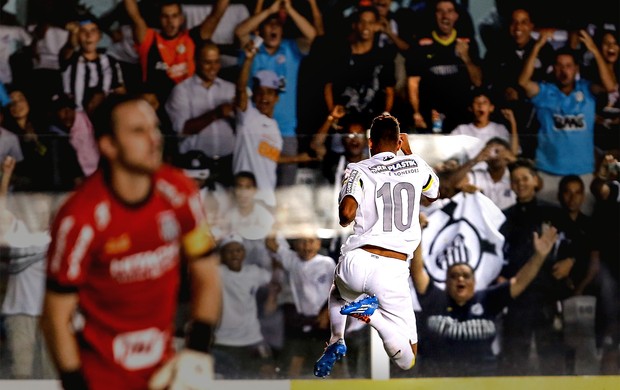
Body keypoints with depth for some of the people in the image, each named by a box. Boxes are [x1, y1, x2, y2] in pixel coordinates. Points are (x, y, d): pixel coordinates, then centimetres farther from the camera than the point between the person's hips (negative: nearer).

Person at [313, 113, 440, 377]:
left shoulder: (359, 170, 3)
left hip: (356, 262, 1)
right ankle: (373, 314, -22)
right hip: (394, 270, -1)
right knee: (407, 360, 4)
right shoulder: (415, 165, 10)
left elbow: (347, 212, -16)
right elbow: (433, 194, 33)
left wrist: (344, 220, 9)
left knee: (338, 294, 41)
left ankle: (337, 341, 13)